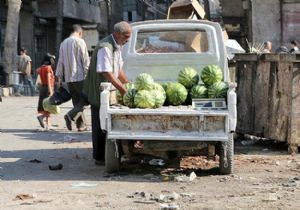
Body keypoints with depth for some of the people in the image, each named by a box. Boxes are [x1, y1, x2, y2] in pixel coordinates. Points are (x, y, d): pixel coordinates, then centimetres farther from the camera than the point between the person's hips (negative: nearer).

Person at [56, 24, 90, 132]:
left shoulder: (63, 43, 14)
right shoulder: (80, 42, -6)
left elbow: (60, 61, 16)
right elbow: (85, 60, -10)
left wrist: (59, 77, 19)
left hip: (68, 78, 7)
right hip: (79, 76, -7)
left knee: (77, 101, 11)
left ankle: (81, 124, 8)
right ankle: (71, 115, -19)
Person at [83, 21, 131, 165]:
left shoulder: (117, 47, 10)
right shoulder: (105, 47, -22)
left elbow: (118, 70, 17)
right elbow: (106, 73, -27)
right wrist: (122, 88, -25)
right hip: (98, 92, -9)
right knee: (99, 126, -3)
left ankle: (103, 155, 21)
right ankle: (99, 158, 4)